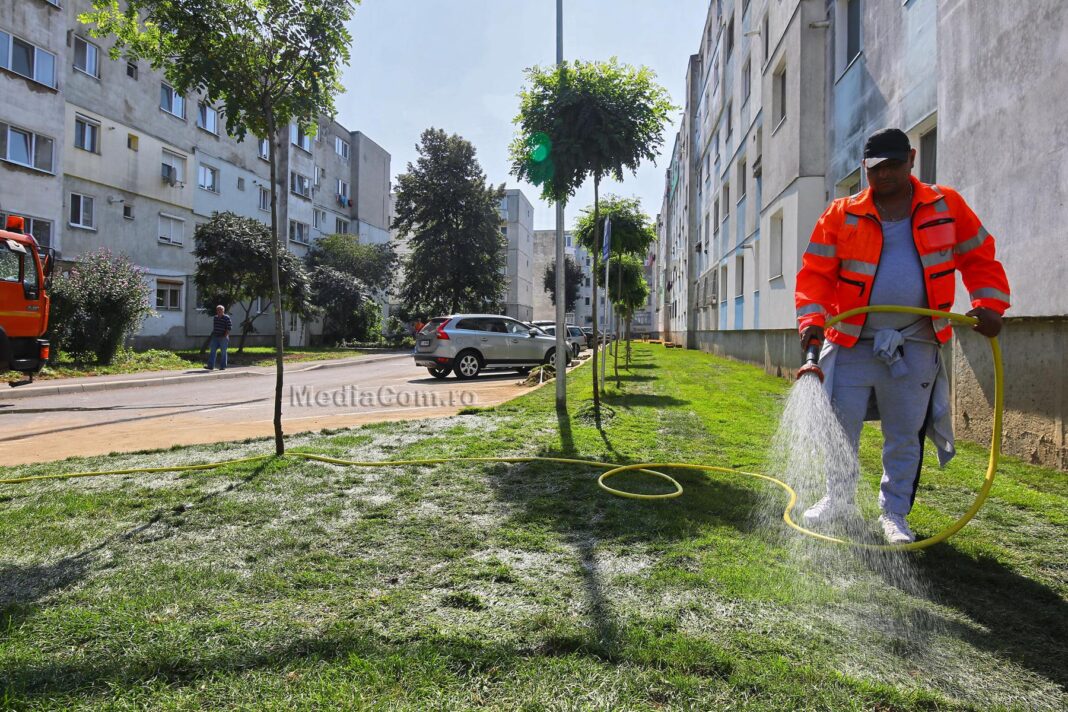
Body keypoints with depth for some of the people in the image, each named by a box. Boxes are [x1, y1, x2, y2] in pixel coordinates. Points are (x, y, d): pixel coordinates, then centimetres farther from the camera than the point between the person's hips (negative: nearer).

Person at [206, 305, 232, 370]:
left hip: (223, 338, -6)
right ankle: (210, 366, 3)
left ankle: (223, 366, 7)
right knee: (212, 351, 1)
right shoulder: (215, 318, 12)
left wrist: (225, 336, -16)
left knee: (223, 352, 0)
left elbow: (229, 328, -12)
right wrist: (213, 334, 15)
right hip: (215, 337, 6)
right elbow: (214, 326, 22)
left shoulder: (226, 318, -8)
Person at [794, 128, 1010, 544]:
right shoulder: (842, 214, 1)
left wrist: (989, 305, -5)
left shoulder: (946, 206, 6)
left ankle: (894, 513, 24)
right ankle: (838, 501, 25)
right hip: (853, 343, 0)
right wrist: (813, 319, -18)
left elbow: (979, 259, 11)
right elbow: (816, 272, -3)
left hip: (915, 346, 1)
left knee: (904, 435, 8)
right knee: (840, 427, 5)